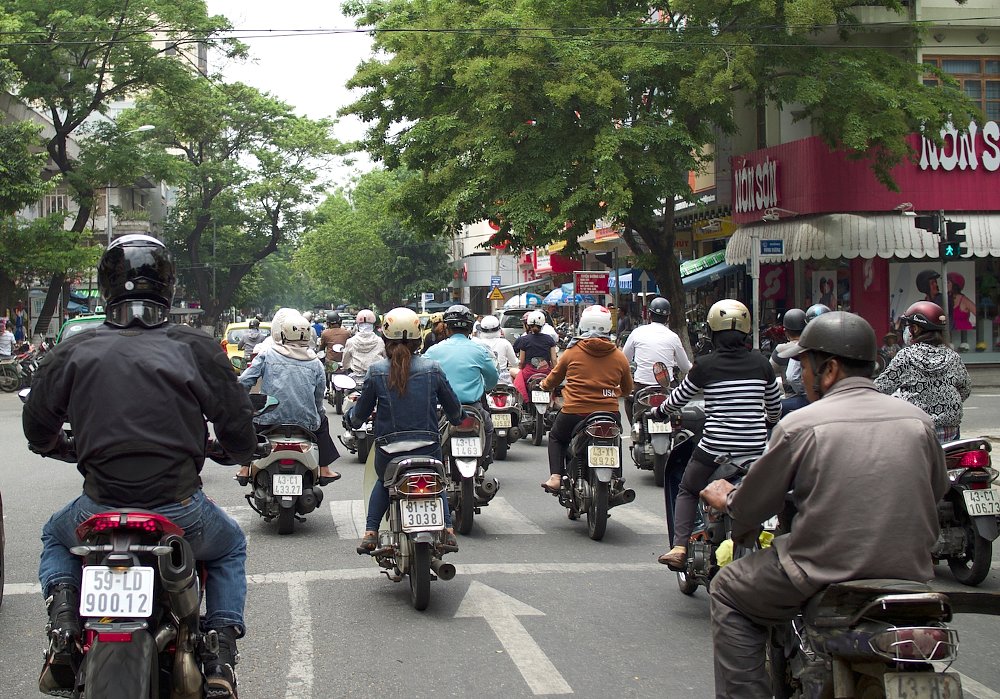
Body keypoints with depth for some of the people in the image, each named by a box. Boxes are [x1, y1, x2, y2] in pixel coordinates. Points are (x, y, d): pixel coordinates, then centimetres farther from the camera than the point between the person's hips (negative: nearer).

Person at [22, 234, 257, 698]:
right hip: (180, 512, -1)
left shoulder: (72, 352, 0)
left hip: (99, 512, 1)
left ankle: (63, 629, 9)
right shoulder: (196, 349, -4)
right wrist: (233, 450, 23)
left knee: (55, 538, 36)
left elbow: (38, 433, 11)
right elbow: (240, 436, -1)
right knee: (230, 547, 32)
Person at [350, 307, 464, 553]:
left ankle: (371, 532, 16)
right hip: (428, 449, 0)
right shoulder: (432, 369, -4)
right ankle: (447, 528, 10)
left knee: (383, 482, 33)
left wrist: (349, 417, 27)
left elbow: (360, 414, 3)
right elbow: (454, 408, 8)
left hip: (388, 451, 0)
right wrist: (456, 418, 32)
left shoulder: (377, 371, -5)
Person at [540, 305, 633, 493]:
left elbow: (554, 378, 14)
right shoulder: (619, 356, 3)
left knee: (556, 437, 26)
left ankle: (555, 476, 8)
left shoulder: (572, 352, -1)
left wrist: (545, 385, 36)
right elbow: (627, 389, 15)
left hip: (574, 413, -1)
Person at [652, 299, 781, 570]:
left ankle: (679, 545, 2)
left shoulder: (705, 365, -7)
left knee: (687, 491, 19)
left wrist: (658, 412, 28)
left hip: (714, 451, -2)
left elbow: (678, 399, 7)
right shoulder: (760, 363, 1)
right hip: (756, 450, 2)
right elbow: (775, 407, 15)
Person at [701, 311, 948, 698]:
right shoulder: (918, 420, 1)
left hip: (825, 576, -5)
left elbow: (753, 506, -1)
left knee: (728, 591, 17)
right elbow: (937, 491, 16)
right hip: (911, 576, 5)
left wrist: (727, 499, 22)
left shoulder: (800, 425, -10)